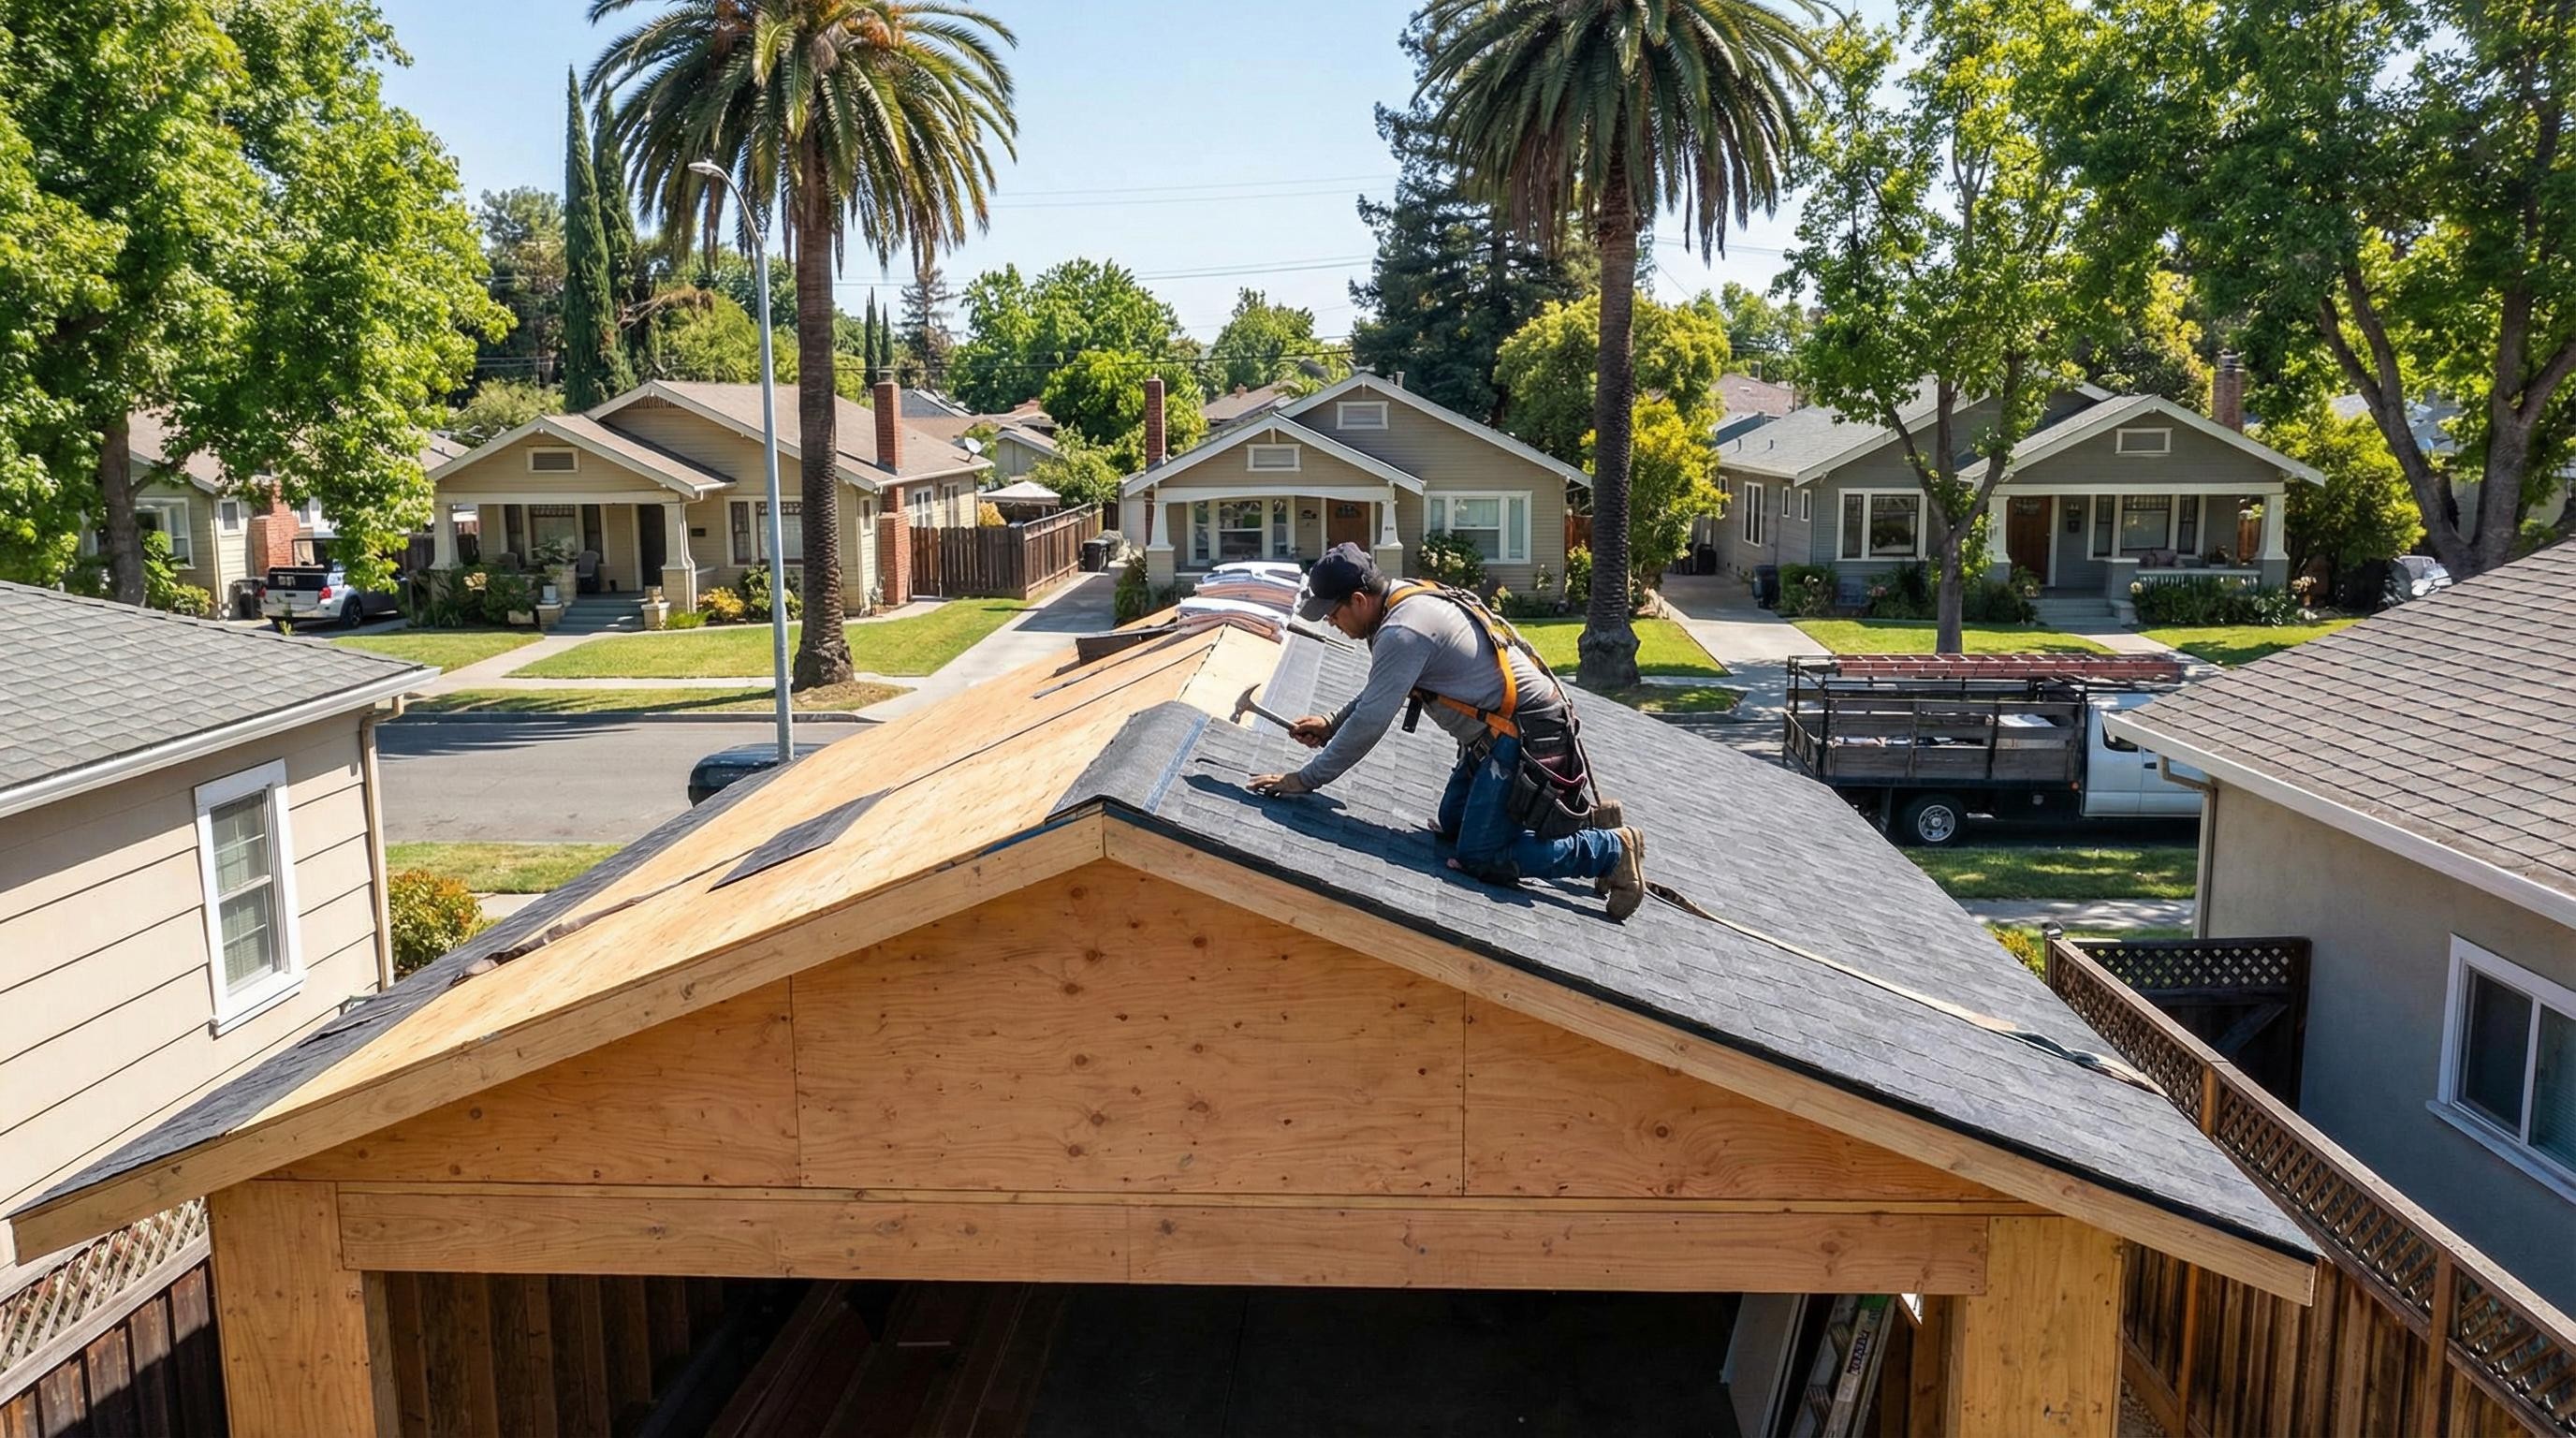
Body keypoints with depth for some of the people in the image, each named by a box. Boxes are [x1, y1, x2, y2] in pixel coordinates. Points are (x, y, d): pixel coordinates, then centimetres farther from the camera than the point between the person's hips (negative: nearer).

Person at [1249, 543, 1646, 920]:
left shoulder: (1402, 633, -23)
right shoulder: (1407, 599, 8)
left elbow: (1369, 723, -24)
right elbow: (1379, 690, 23)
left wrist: (1304, 780, -17)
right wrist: (1331, 725, 15)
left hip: (1524, 735, -10)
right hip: (1498, 732, 11)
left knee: (1479, 857, -11)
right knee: (1452, 824, 18)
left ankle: (1612, 850, 0)